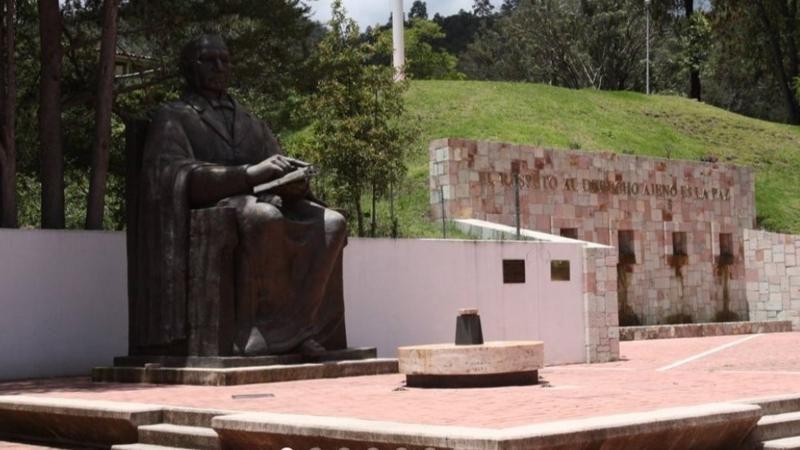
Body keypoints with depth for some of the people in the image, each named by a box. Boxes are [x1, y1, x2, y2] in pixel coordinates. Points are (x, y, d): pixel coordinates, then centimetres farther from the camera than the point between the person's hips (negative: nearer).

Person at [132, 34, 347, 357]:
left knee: (330, 223, -22)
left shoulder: (250, 122, 30)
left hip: (264, 201, 6)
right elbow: (174, 175, -7)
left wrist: (293, 183, -9)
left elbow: (279, 168, 19)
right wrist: (250, 173, -18)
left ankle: (286, 327, -29)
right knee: (265, 219, -38)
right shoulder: (172, 118, 12)